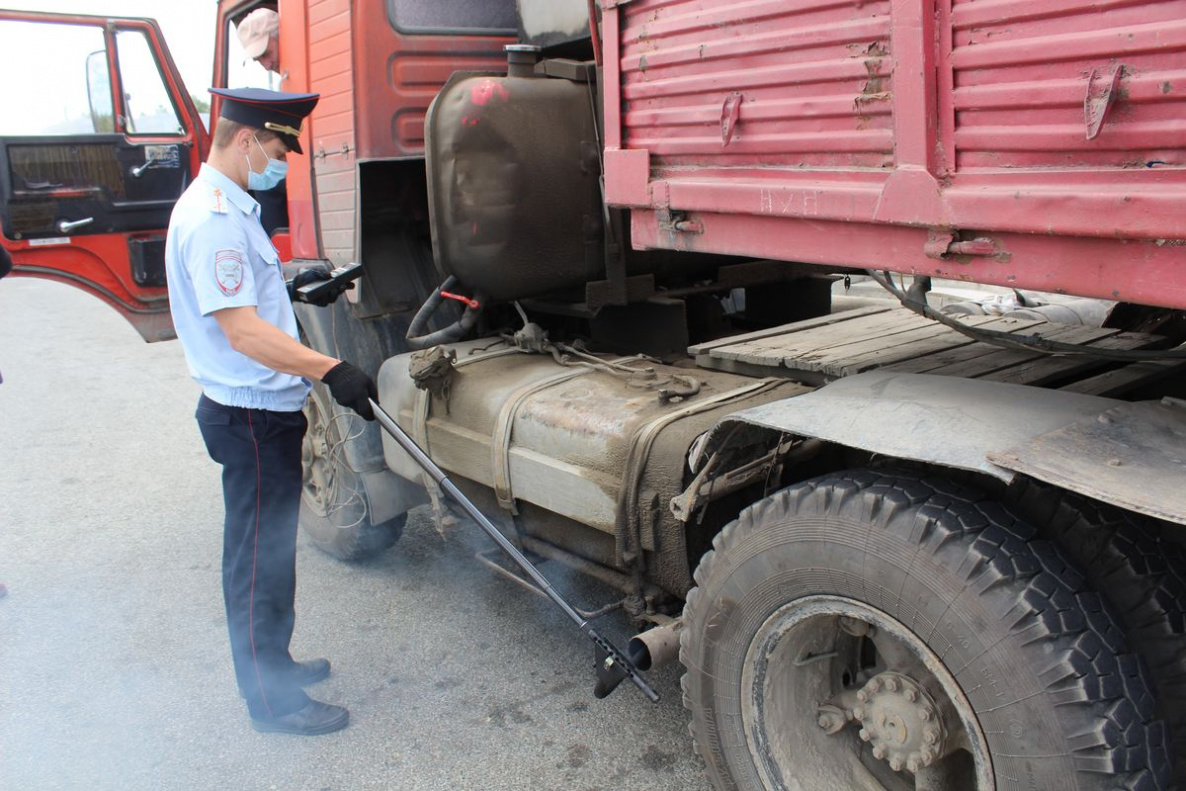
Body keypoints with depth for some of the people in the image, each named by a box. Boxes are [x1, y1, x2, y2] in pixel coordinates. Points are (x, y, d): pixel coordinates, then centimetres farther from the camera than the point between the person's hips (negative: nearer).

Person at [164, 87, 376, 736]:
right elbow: (242, 330, -28)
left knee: (266, 545, 21)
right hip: (252, 415, -11)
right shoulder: (213, 218, -20)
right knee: (259, 554, 1)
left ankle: (271, 661, 37)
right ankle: (271, 700, 15)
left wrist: (293, 287, 24)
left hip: (264, 410, 11)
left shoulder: (228, 207, 14)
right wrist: (329, 370, -34)